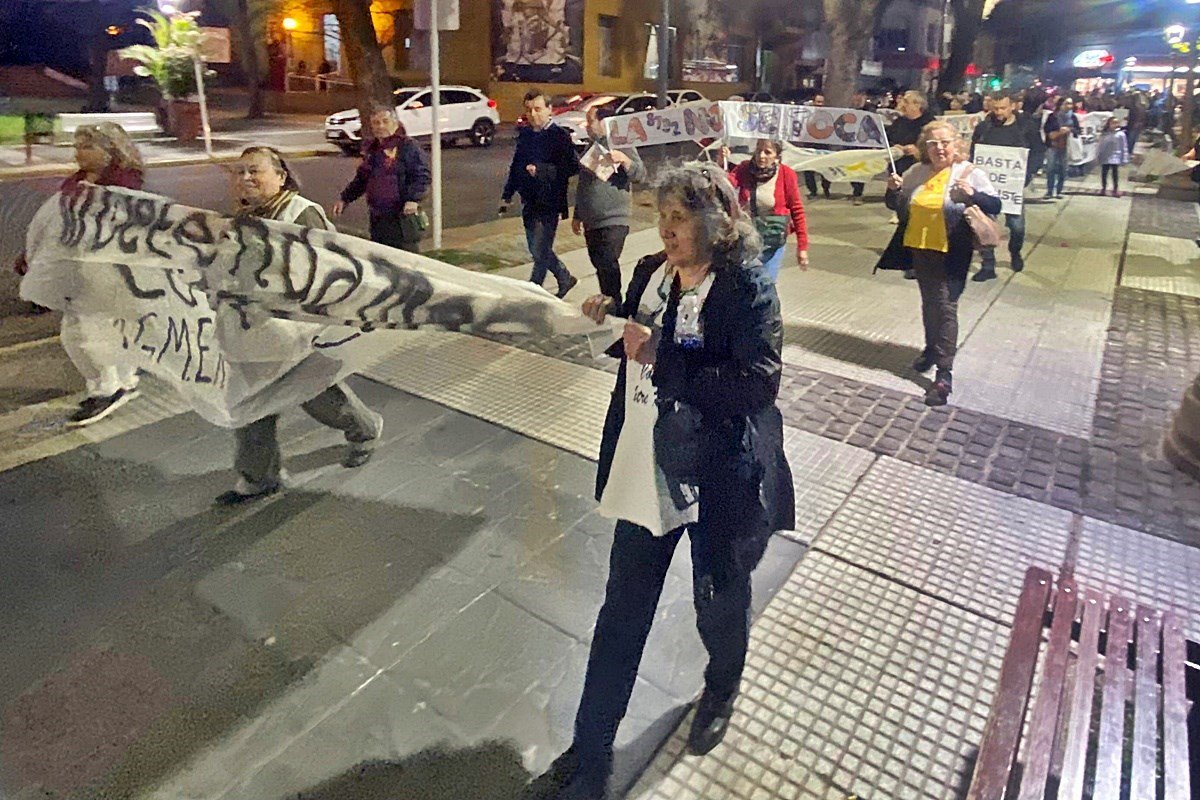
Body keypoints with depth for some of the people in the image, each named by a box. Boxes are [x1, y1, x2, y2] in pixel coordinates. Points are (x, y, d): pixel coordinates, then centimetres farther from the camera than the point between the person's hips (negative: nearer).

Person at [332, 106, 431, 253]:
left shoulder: (409, 147, -6)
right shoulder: (372, 149, 18)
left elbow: (422, 176, -13)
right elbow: (361, 179, 28)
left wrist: (413, 199, -27)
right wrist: (344, 199, 22)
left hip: (403, 217, -8)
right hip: (377, 218, 8)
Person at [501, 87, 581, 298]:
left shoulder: (560, 136, -10)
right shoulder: (524, 134, 10)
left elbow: (573, 166, -18)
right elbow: (516, 164, 17)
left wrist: (540, 170, -26)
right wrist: (507, 195, 15)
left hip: (549, 203, -7)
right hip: (529, 202, 7)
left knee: (540, 252, -7)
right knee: (537, 250, 16)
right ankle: (565, 279, 36)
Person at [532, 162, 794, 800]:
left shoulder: (749, 290, -16)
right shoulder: (650, 273, 1)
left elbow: (758, 385, -26)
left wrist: (663, 357, -29)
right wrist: (611, 318, -5)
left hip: (719, 480, -4)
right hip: (645, 473, 5)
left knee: (719, 602, 19)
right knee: (622, 611, 12)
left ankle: (721, 693, 53)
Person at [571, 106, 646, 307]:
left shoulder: (622, 146, -3)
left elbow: (640, 175, -12)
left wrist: (624, 159, -30)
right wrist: (577, 216, 25)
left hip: (614, 220, -7)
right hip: (591, 221, 7)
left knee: (607, 263, -18)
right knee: (599, 265, 10)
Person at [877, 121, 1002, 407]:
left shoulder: (969, 173, -7)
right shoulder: (917, 172, 6)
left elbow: (995, 206, -11)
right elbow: (896, 206, 16)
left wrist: (972, 195, -30)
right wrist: (893, 190, -6)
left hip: (951, 253, -5)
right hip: (920, 248, 5)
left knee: (945, 307, -8)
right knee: (928, 302, 19)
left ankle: (945, 374, -5)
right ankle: (932, 349, 40)